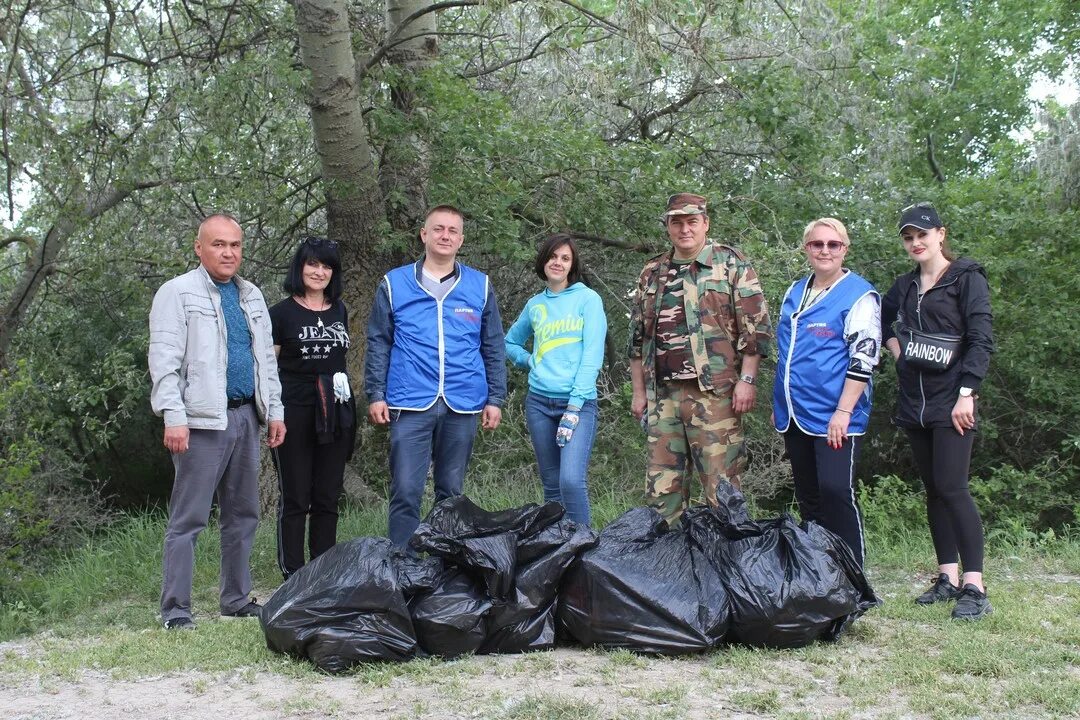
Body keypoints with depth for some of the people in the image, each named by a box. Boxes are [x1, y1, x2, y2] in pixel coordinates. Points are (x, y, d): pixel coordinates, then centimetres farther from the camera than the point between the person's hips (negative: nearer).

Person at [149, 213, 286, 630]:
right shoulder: (178, 293, -3)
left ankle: (236, 599, 22)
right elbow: (164, 358, -10)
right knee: (188, 518, -5)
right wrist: (173, 416, -18)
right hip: (202, 419, -7)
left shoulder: (252, 297, 18)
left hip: (246, 416, 7)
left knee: (243, 514, 12)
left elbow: (267, 358, 21)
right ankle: (175, 609, 0)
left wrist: (275, 411, 14)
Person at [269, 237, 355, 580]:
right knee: (295, 499, 1)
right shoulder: (282, 313, -2)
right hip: (294, 412, -5)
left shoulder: (339, 311, 13)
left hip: (335, 413, 5)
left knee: (328, 498, 9)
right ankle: (292, 576, 6)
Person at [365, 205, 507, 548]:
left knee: (451, 492, 11)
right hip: (411, 405, -2)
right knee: (406, 491, -7)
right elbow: (378, 344, 6)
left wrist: (495, 398, 5)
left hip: (462, 406, 2)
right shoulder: (394, 284, 4)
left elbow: (493, 348, 11)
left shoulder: (480, 287, 8)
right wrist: (375, 395, -1)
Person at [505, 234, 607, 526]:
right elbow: (510, 342, 30)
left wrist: (574, 408, -15)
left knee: (571, 480, -20)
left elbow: (592, 356, -8)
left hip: (578, 402, -5)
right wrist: (529, 360, 7)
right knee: (551, 485, 8)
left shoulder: (588, 299, -1)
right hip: (539, 402, 5)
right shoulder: (535, 304, 14)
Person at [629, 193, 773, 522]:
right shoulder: (652, 272, 16)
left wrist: (746, 380, -10)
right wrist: (639, 391, 16)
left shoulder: (731, 264, 2)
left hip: (715, 393, -5)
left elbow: (756, 326, -2)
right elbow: (637, 337, 20)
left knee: (721, 486, -5)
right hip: (663, 394, 5)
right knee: (662, 487, 7)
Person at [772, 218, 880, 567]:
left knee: (835, 493, -12)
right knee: (807, 498, 12)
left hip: (834, 418, -7)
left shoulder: (859, 296, -7)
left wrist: (843, 412, -20)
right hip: (795, 415, 7)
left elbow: (863, 358, -14)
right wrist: (777, 405, 20)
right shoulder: (795, 292, 14)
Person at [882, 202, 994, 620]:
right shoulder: (905, 286, 15)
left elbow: (981, 340, -10)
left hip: (951, 400, -6)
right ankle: (948, 578, 15)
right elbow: (880, 321, 32)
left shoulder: (967, 279, -2)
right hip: (914, 401, 7)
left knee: (952, 488, -14)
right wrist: (893, 344, 11)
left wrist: (966, 393, -18)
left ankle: (975, 586, -13)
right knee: (933, 490, 9)